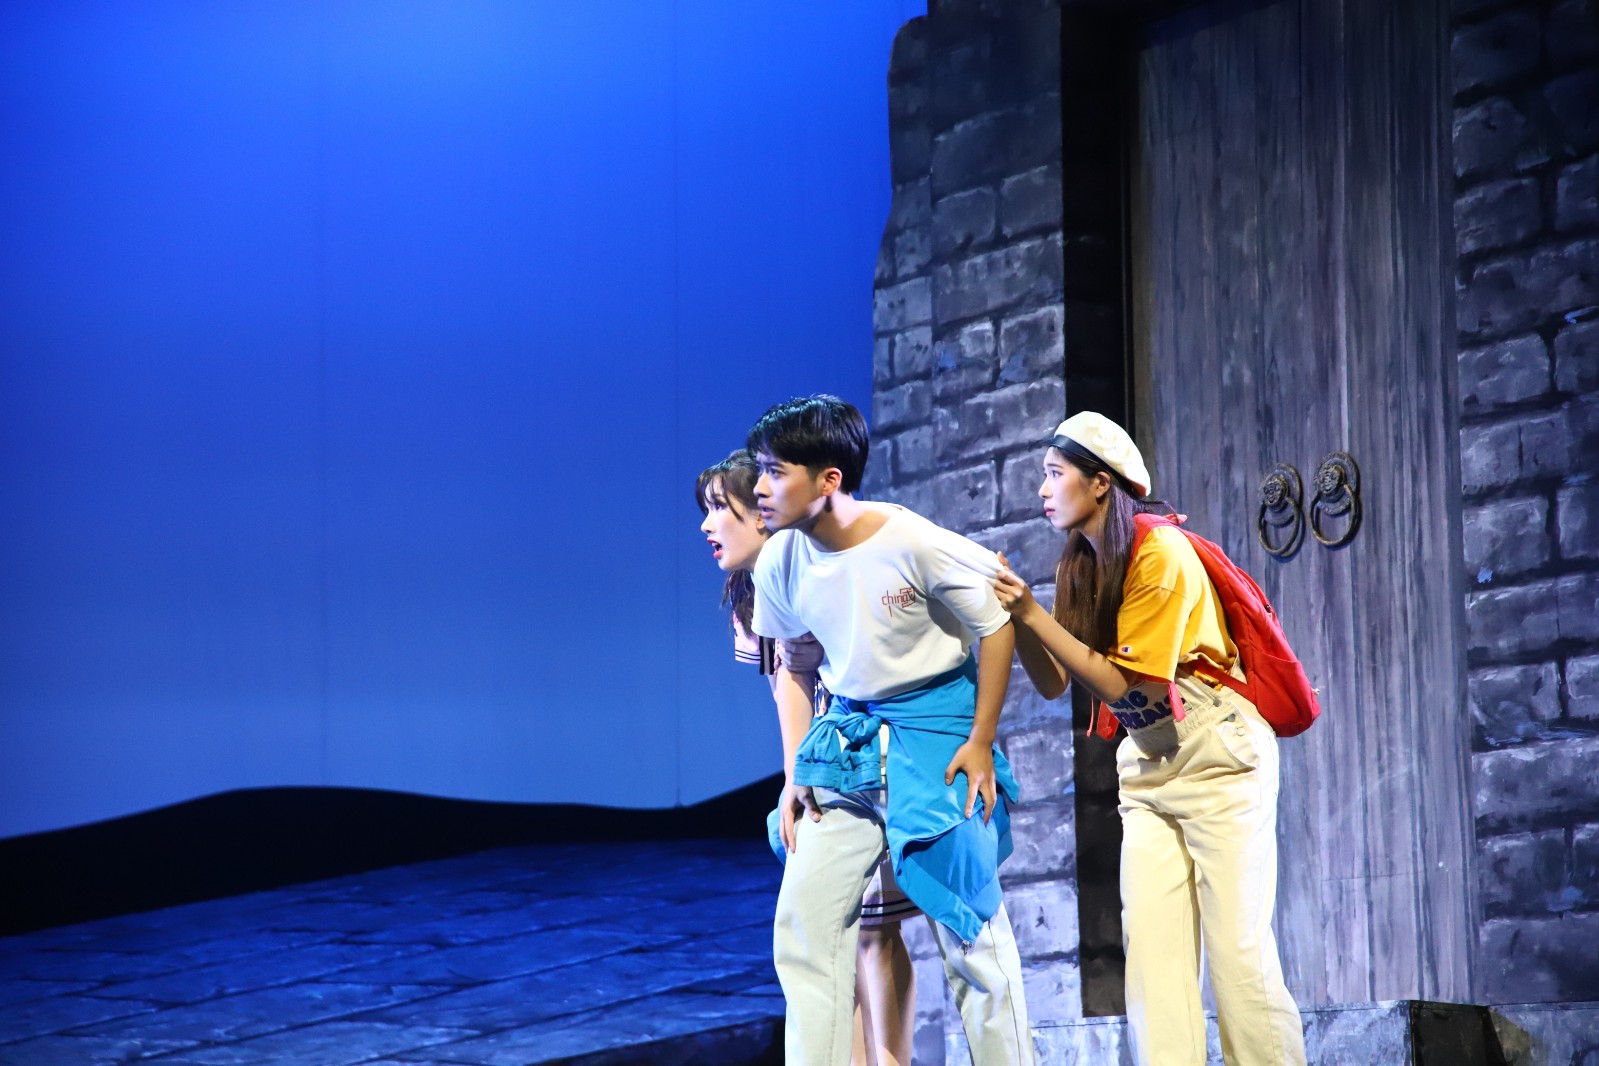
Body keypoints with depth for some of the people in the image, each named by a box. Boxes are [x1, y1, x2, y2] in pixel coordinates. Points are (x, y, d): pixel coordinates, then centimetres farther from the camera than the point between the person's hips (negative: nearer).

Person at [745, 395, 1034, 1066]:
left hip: (937, 727, -5)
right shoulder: (779, 563, -6)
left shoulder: (913, 544, -21)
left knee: (968, 921, 0)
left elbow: (995, 627, -9)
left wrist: (981, 743, -10)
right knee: (803, 921, -1)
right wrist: (795, 772, 5)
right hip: (849, 733, 5)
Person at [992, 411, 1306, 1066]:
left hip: (1216, 753, -8)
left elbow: (1120, 685, -18)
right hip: (1147, 761, 8)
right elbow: (1053, 684, 5)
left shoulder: (1159, 553, -16)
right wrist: (1015, 613, -9)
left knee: (1237, 946, -12)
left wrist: (1034, 614, -20)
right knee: (1151, 946, -3)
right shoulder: (1079, 565, 7)